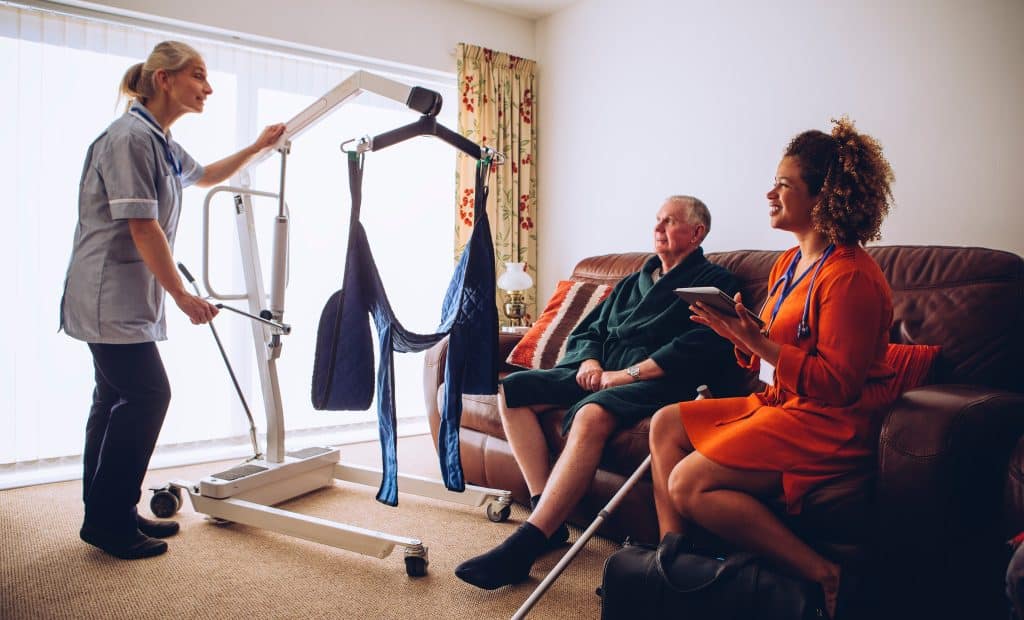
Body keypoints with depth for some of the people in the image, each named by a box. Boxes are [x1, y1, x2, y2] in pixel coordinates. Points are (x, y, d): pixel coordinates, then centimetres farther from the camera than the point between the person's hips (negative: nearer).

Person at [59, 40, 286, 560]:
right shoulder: (131, 136, -15)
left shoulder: (161, 143, 16)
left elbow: (204, 176, 37)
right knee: (147, 394, -10)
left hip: (127, 297, 10)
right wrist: (182, 296, -18)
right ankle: (109, 521, 2)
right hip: (110, 295, -10)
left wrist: (257, 148, 31)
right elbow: (141, 227, -20)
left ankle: (107, 517, 22)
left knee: (117, 400, 12)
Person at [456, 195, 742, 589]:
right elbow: (585, 332, 26)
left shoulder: (714, 282, 7)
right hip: (597, 376, 8)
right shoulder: (631, 284, 29)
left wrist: (624, 374, -15)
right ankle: (547, 517, -18)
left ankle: (523, 547, -36)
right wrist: (588, 361, 1)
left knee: (592, 414, -38)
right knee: (511, 390, -11)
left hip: (652, 382, -7)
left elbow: (700, 348, -11)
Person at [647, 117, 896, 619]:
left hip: (829, 422, -10)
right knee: (666, 423, 4)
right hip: (779, 404, 10)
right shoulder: (790, 262, 12)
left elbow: (838, 383, -23)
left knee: (690, 483, -19)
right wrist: (736, 331, -4)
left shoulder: (850, 276, -18)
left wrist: (756, 341, -26)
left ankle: (820, 576, -9)